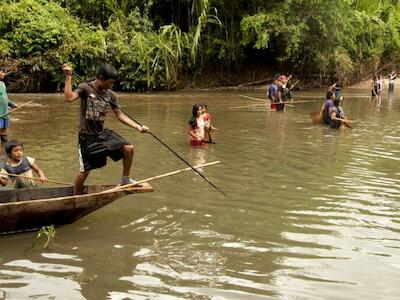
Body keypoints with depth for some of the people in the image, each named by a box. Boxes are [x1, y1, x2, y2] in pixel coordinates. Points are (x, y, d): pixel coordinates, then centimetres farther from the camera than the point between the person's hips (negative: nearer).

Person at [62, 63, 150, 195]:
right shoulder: (85, 88, -11)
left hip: (103, 133, 5)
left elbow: (120, 115, 1)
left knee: (129, 149, -8)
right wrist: (68, 77, -27)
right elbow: (69, 98, -28)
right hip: (87, 136, -5)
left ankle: (125, 179, 14)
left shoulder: (110, 95, 3)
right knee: (84, 170, -3)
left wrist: (138, 127, -9)